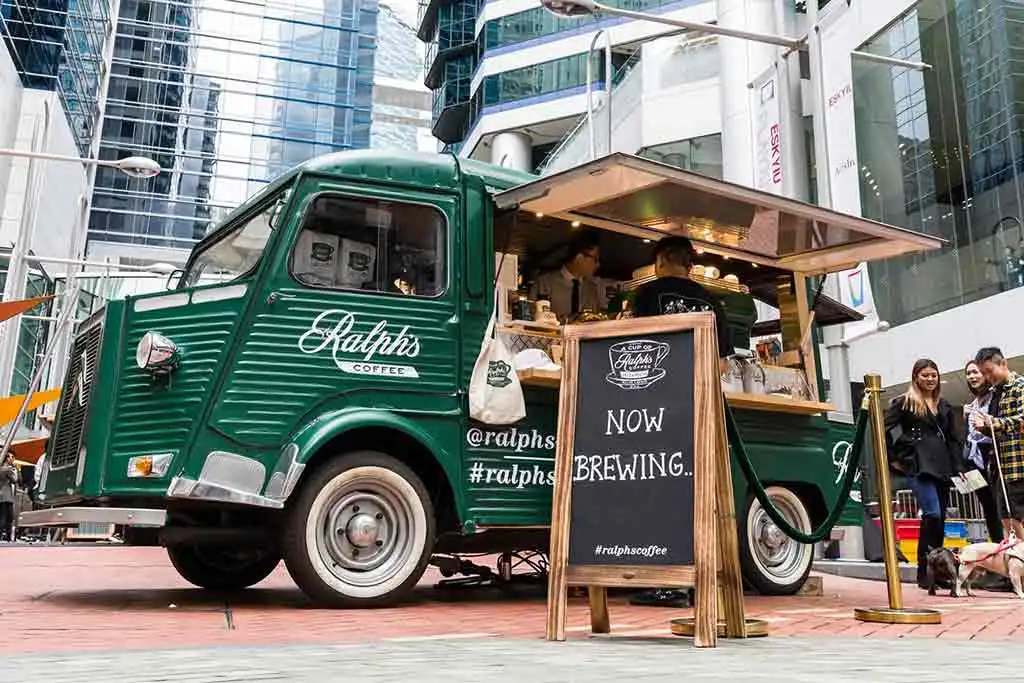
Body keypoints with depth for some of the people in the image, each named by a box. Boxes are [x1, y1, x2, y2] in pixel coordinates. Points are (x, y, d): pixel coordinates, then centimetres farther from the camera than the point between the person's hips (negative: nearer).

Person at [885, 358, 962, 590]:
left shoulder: (944, 406, 20)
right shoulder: (903, 403, 2)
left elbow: (953, 439, 20)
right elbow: (886, 430, -4)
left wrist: (958, 467, 12)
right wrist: (894, 459, -5)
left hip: (942, 467, 6)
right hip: (918, 466, -6)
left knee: (940, 519, 6)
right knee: (932, 514, -18)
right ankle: (924, 571, -13)